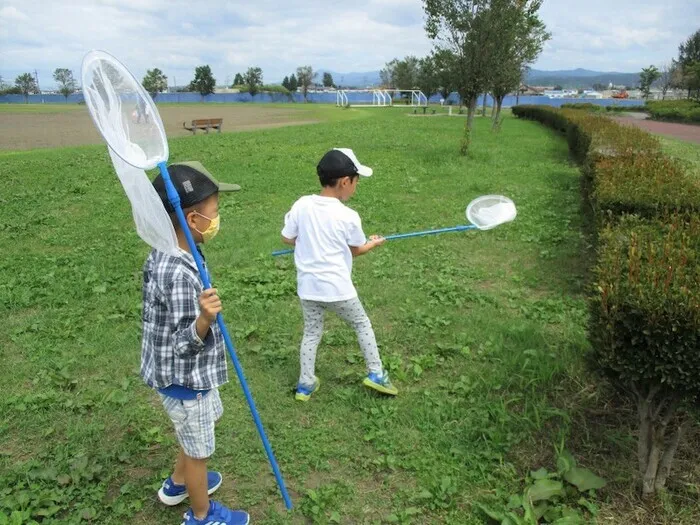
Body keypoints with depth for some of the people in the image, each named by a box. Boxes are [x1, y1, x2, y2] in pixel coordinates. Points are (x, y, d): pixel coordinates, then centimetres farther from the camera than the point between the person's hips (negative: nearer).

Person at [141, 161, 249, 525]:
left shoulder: (162, 253, -4)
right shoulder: (178, 274, -35)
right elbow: (183, 344, -32)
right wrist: (205, 320, -47)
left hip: (190, 373, 9)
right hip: (185, 379, -9)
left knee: (196, 438, 33)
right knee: (199, 450, 15)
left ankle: (178, 484, 56)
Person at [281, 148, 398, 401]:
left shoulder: (301, 206, -5)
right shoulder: (348, 217, -14)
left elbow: (287, 238, 6)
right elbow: (357, 251, 2)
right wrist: (374, 242, 22)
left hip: (307, 286, 4)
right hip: (337, 288, -4)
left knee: (311, 332, 20)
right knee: (362, 324, 19)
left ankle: (305, 384, 26)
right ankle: (376, 373, 23)